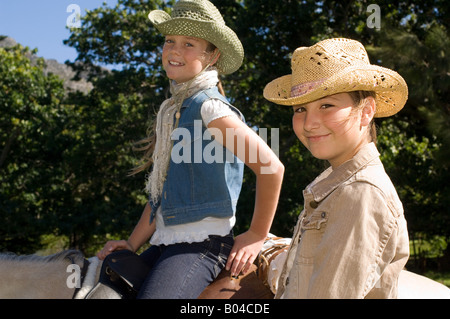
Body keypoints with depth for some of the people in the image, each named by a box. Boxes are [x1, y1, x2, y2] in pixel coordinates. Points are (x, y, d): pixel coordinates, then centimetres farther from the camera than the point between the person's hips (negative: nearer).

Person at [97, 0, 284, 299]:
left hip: (202, 244, -9)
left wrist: (256, 236, -10)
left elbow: (272, 167, -17)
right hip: (164, 244, 9)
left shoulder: (209, 107, -12)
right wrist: (133, 243, 13)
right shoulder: (171, 109, 15)